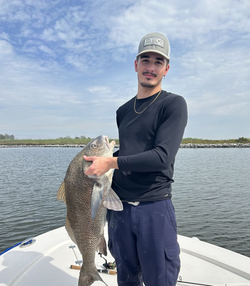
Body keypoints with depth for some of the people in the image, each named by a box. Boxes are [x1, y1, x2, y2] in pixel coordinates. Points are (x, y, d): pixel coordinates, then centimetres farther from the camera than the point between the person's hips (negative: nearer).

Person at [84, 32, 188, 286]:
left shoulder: (173, 104, -7)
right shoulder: (123, 111, 12)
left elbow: (162, 157, -18)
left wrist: (109, 163, -14)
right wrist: (99, 157, 5)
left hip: (155, 208, -5)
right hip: (120, 207, 5)